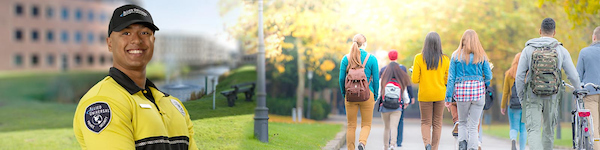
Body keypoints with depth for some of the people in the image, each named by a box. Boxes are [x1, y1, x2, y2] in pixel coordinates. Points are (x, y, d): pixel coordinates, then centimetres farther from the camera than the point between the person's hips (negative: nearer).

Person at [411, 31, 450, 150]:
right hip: (440, 95, 1)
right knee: (437, 123, 11)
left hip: (424, 95, -1)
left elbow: (415, 79, -9)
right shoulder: (445, 59, -4)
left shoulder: (419, 58, -9)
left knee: (425, 122, 9)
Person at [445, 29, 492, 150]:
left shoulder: (456, 55, 2)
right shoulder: (481, 56, 3)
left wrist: (449, 97, 3)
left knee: (462, 122, 17)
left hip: (461, 90, 0)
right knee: (473, 125, 5)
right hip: (478, 91, 0)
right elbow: (488, 76, 4)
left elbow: (451, 77, 1)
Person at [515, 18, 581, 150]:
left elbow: (519, 77, -4)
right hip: (552, 96, 2)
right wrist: (578, 89, 23)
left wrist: (521, 98, 8)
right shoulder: (561, 50, 0)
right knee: (549, 130, 17)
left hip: (532, 96, -1)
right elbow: (573, 76, 2)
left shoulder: (528, 49, -2)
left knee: (533, 130, -4)